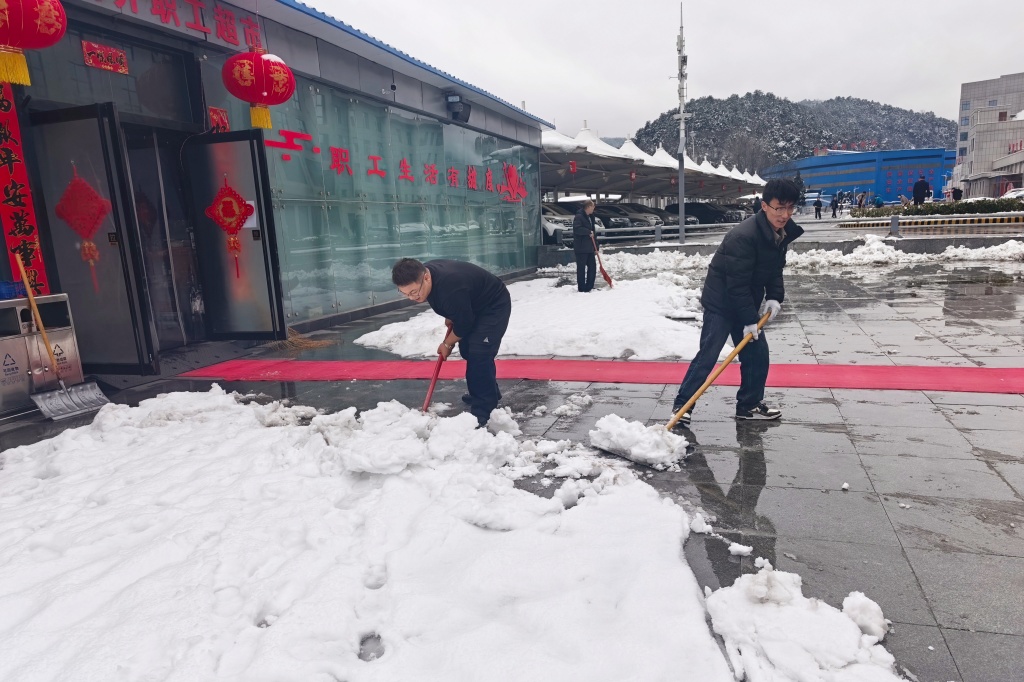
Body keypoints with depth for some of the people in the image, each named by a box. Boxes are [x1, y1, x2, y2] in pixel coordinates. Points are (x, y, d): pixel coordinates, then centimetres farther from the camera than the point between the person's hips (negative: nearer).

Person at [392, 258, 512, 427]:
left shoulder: (451, 287, -41)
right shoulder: (426, 271, -14)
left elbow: (463, 325, -26)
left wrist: (447, 343, -10)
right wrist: (449, 317, 6)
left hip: (495, 306, -9)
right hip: (471, 307, 9)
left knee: (479, 353, -18)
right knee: (467, 350, 14)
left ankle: (481, 411, -10)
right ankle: (489, 392, 33)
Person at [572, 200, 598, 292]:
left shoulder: (590, 217, 19)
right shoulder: (579, 216, -10)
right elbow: (577, 228, -26)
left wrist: (595, 247, 16)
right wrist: (588, 232, -21)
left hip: (590, 248, 9)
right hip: (581, 248, -9)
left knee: (592, 267, 8)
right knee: (581, 268, -3)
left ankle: (589, 287, 17)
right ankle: (582, 289, 3)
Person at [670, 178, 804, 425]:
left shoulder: (782, 232, -1)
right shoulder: (743, 236, -28)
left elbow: (775, 269, 12)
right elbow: (737, 284, -25)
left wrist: (775, 297, -6)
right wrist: (749, 320, -21)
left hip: (747, 304, 8)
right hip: (721, 302, -8)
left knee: (757, 353, 9)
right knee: (708, 355, -9)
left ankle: (749, 404, 23)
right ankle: (681, 405, -1)